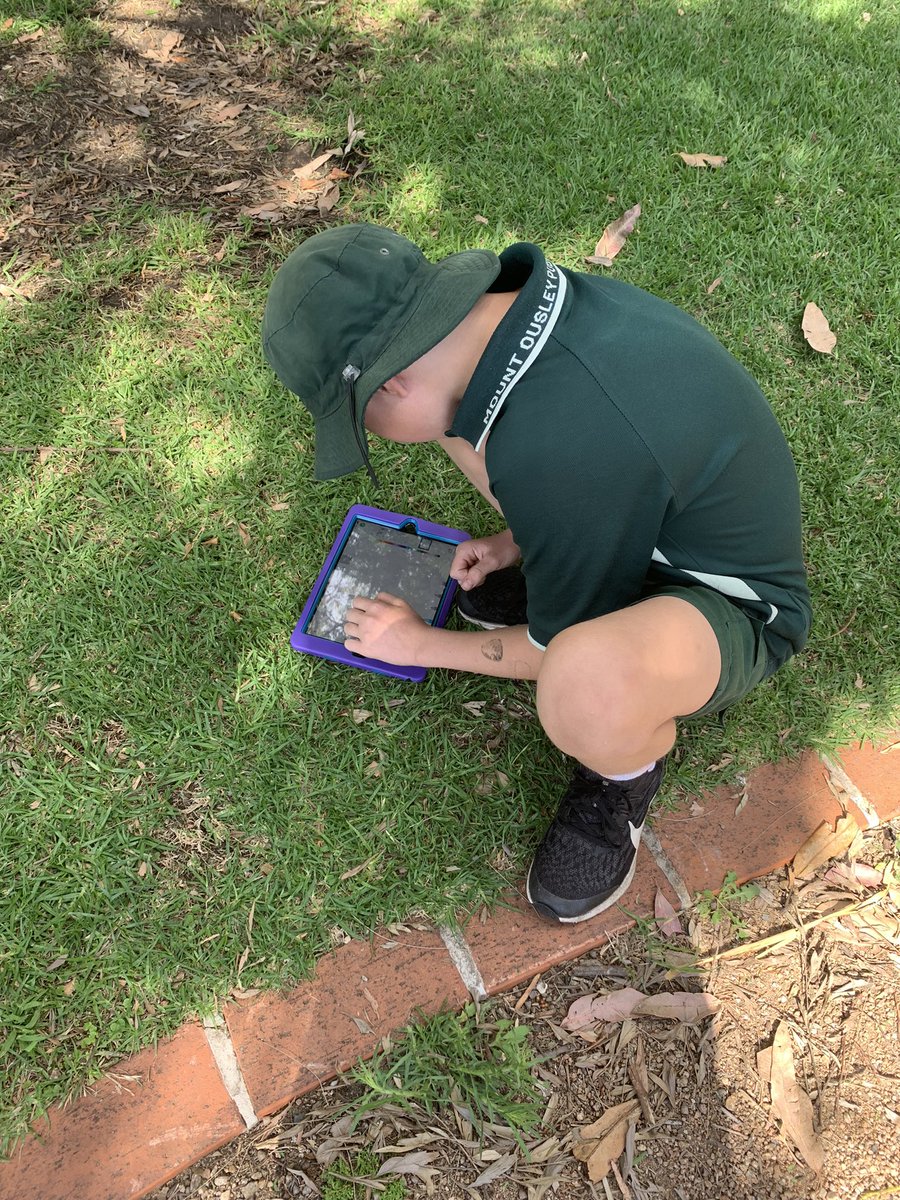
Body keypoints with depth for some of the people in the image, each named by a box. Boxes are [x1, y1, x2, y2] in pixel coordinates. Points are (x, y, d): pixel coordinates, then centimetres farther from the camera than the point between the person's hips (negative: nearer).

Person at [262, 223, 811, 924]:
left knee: (582, 686, -41)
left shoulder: (557, 455, -38)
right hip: (659, 527, 8)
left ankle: (628, 770, -4)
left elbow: (557, 645, -20)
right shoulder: (537, 297, -13)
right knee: (456, 415, 5)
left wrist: (421, 644, -5)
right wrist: (518, 542, 6)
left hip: (736, 608, -7)